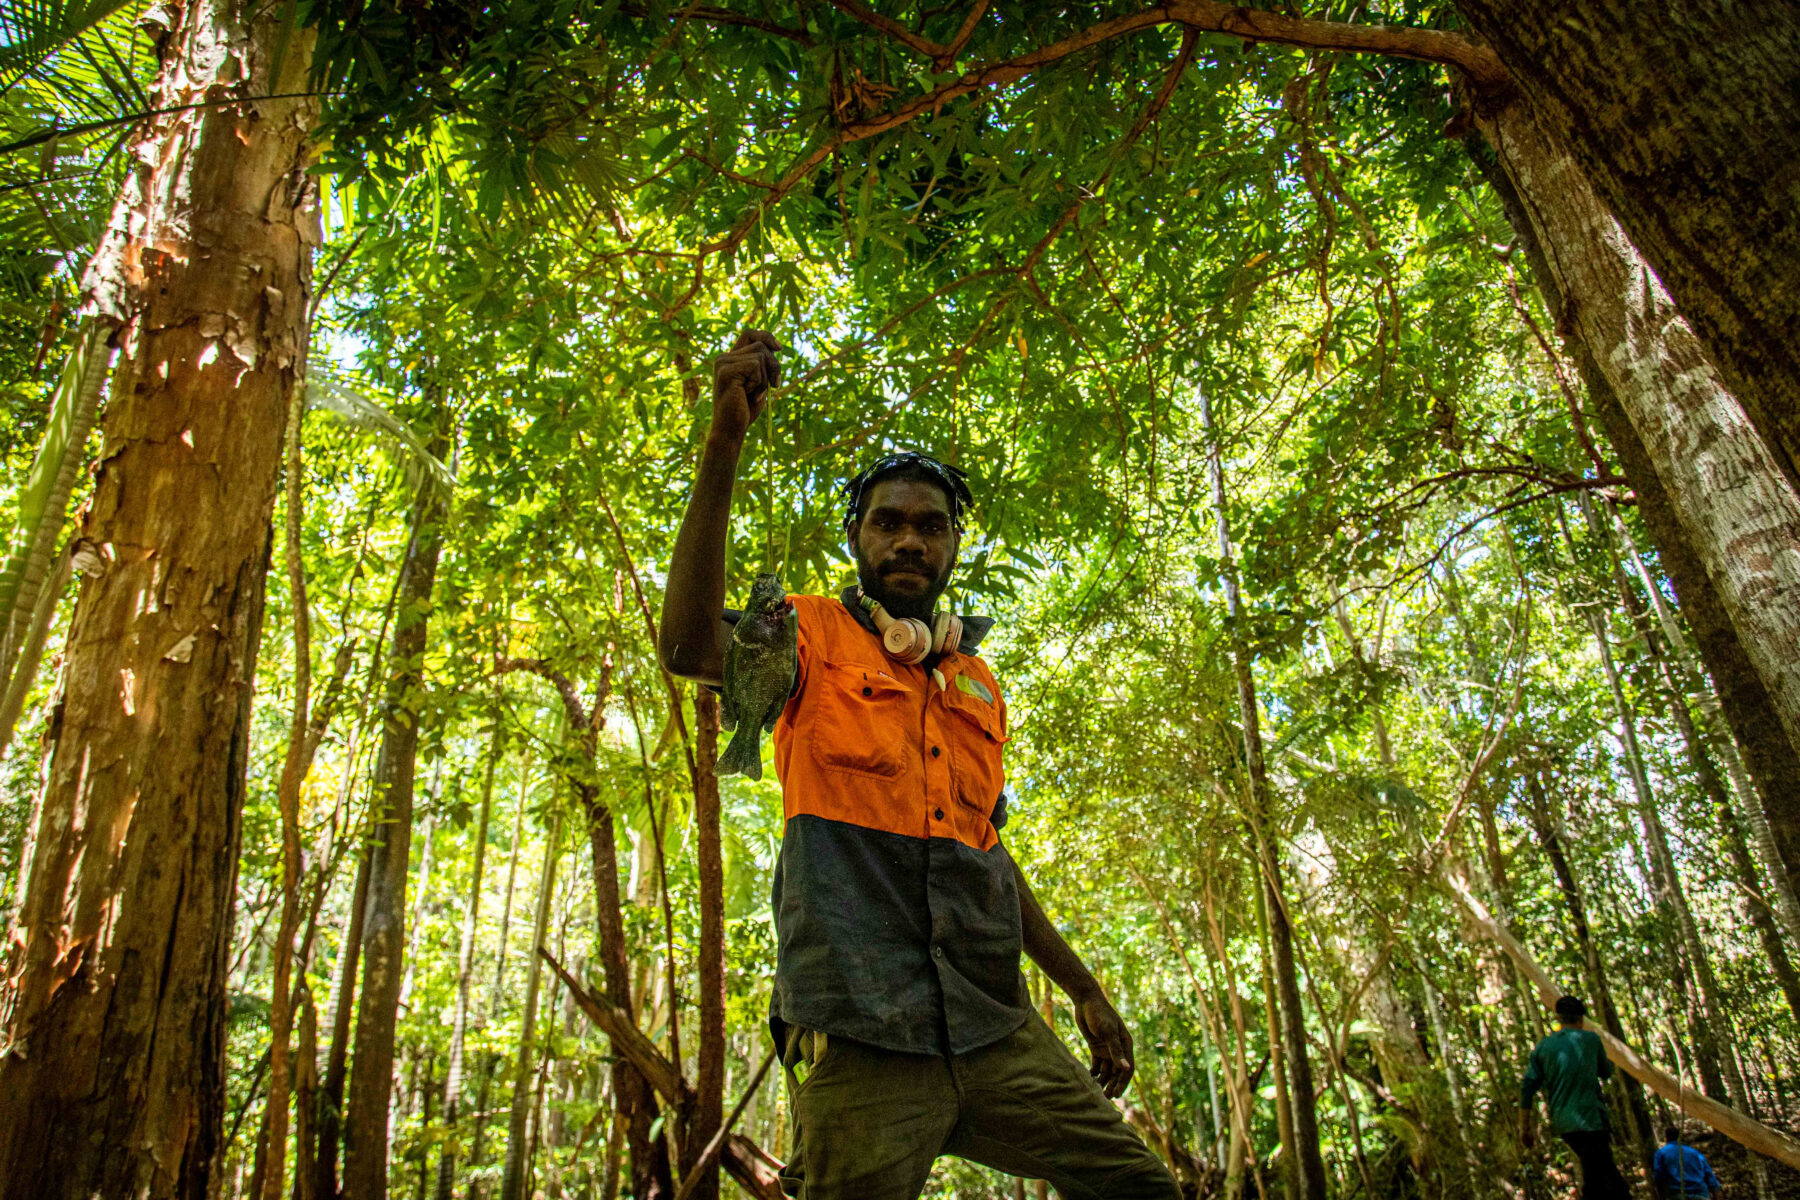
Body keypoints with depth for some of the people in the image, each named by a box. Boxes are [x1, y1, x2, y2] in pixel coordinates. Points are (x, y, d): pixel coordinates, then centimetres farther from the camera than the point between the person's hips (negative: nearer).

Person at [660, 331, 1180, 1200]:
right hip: (859, 1033, -5)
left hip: (995, 1029, 5)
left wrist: (1082, 987, 24)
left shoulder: (979, 683, 20)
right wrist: (725, 439, -23)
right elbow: (690, 647, -18)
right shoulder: (816, 638, 4)